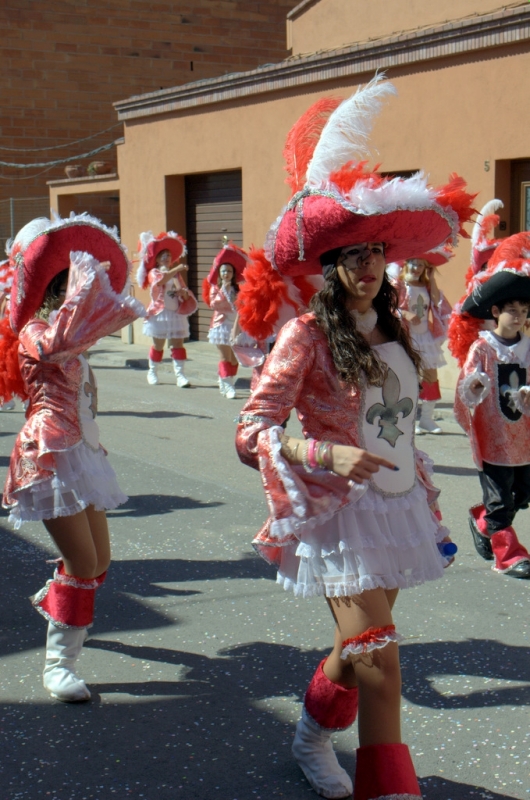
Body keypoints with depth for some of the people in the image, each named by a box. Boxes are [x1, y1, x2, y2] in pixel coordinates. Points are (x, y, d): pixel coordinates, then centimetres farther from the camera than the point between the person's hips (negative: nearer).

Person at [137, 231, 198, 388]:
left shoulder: (177, 274, 13)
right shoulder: (154, 273, -2)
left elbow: (184, 290, 14)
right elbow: (161, 280, -25)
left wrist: (184, 292, -11)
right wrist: (176, 269, -34)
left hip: (176, 314, 3)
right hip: (160, 314, -3)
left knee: (178, 345, -3)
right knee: (158, 346, 7)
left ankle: (180, 374, -6)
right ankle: (152, 372, 22)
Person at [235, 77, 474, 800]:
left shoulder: (393, 332, 8)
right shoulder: (308, 335, -13)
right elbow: (253, 429, -17)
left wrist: (424, 497, 21)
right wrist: (330, 456, -31)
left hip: (398, 505, 7)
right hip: (342, 514, -7)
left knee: (358, 651, 18)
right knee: (378, 665, -11)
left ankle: (312, 736, 44)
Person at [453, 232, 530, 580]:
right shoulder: (482, 348, -9)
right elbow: (466, 390, -13)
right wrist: (473, 385, -35)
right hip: (493, 436, -5)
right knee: (500, 500, -1)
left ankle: (482, 522, 36)